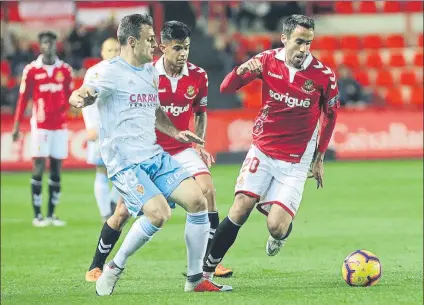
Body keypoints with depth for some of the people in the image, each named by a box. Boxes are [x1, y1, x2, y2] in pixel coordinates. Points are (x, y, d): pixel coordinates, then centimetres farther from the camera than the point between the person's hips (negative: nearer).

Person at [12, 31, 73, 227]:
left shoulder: (65, 70, 6)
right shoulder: (31, 70, -1)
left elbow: (69, 97, 13)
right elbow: (23, 99, 1)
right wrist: (16, 126, -1)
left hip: (60, 126, 3)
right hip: (40, 126, -3)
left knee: (56, 171, 4)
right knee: (38, 169, -5)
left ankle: (51, 214, 9)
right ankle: (37, 215, -2)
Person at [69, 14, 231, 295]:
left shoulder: (151, 72, 16)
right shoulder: (110, 71, -9)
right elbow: (80, 95, -20)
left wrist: (175, 133, 19)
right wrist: (80, 98, -43)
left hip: (155, 156, 8)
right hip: (124, 163, -8)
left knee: (197, 200, -5)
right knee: (159, 213, -24)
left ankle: (196, 279, 6)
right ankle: (114, 269, -3)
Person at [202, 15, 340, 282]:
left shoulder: (324, 75, -11)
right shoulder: (267, 61, -8)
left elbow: (331, 114, 6)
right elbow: (226, 88, -5)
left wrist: (320, 157, 10)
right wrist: (242, 70, -27)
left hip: (295, 161, -1)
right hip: (262, 151, 1)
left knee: (276, 228, -12)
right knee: (241, 208, -14)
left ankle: (284, 229, 27)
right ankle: (207, 268, -3)